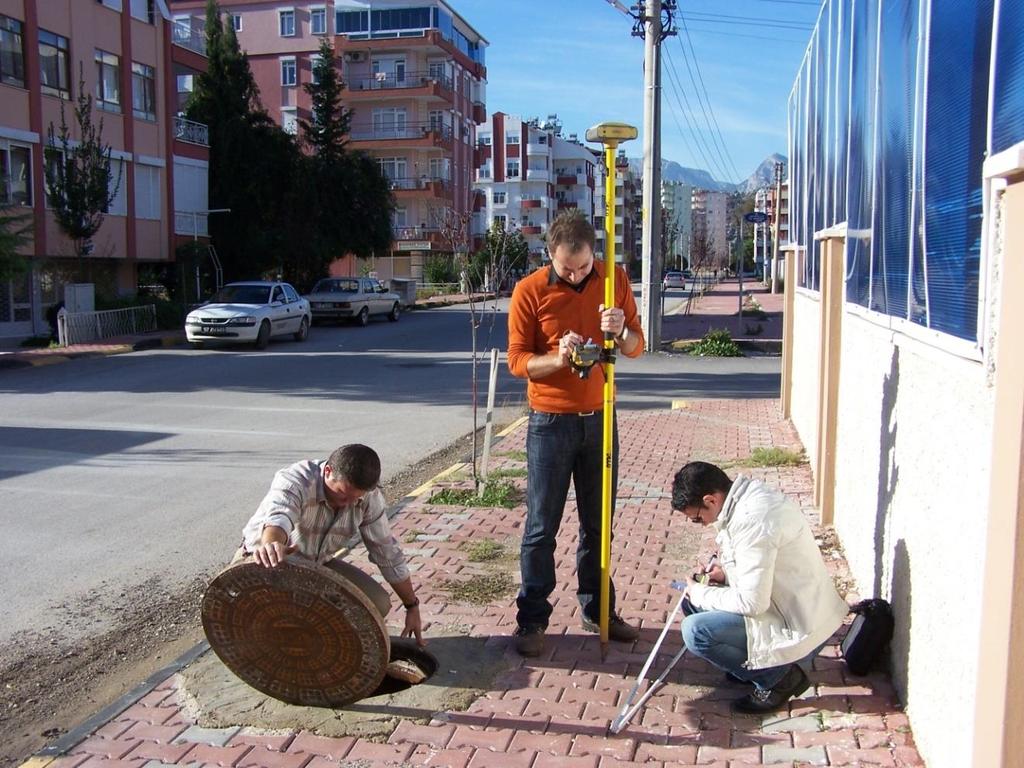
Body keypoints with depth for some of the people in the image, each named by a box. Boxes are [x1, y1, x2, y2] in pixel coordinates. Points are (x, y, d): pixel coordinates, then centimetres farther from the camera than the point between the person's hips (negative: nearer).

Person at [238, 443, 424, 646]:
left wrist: (412, 606, -6)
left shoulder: (369, 498, -17)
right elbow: (278, 517, -53)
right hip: (264, 561, -4)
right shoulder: (293, 480, -31)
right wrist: (271, 544, -77)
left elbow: (388, 552, -9)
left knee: (378, 602, -14)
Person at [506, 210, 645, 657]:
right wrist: (557, 358, -26)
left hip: (598, 418, 3)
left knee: (598, 523, 12)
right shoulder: (529, 291, -9)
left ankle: (596, 610, 26)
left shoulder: (614, 281, 1)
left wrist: (621, 331, -18)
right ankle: (532, 619, 13)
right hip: (550, 422, -3)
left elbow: (636, 347, 5)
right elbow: (517, 361, -7)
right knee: (541, 526, 2)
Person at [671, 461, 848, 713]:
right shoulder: (750, 496, 3)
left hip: (802, 629, -10)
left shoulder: (751, 520, -27)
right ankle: (757, 661, 15)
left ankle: (778, 677, -3)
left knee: (695, 631, -19)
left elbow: (752, 603, -25)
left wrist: (701, 594, -10)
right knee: (693, 602, 9)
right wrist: (728, 571, 5)